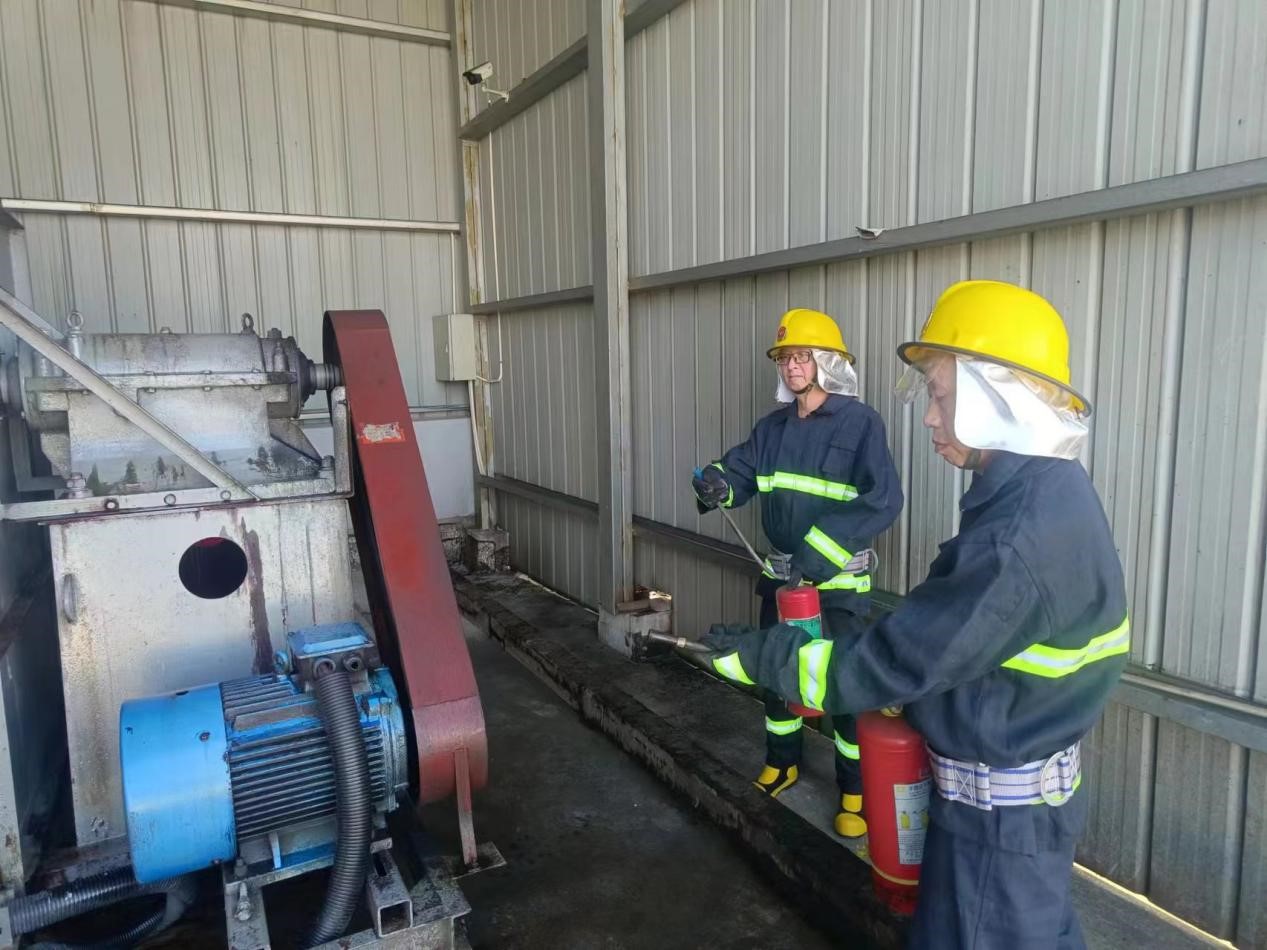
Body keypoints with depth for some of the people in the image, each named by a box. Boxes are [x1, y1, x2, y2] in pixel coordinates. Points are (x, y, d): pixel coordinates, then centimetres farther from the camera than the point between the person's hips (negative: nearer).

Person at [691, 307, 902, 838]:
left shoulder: (860, 422, -13)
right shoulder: (773, 427, 7)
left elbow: (882, 501, -22)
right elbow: (739, 471, 6)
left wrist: (819, 551, -29)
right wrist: (716, 484, -19)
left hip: (839, 581, -6)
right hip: (782, 572, 6)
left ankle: (856, 790, 21)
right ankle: (781, 764, 38)